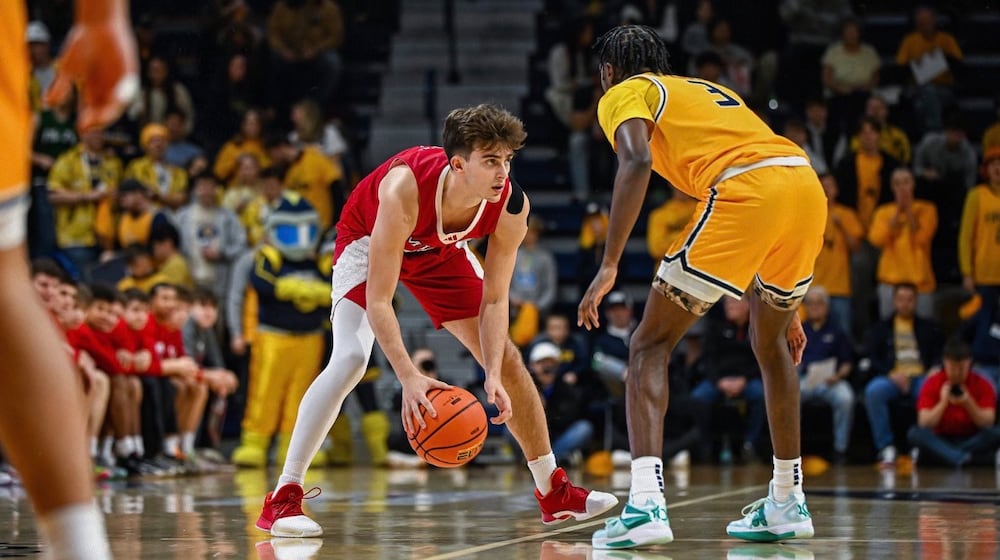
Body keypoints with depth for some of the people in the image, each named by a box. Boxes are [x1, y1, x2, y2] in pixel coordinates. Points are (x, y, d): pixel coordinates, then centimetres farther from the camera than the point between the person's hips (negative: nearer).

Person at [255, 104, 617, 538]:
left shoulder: (512, 206, -30)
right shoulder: (405, 188, -43)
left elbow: (494, 300, -19)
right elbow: (377, 300, -41)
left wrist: (493, 378, -31)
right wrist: (409, 378, -49)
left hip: (439, 250, 5)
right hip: (369, 241, -5)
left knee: (507, 359, 2)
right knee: (350, 359, -26)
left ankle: (554, 493, 18)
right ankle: (282, 498, -18)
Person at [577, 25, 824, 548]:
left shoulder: (624, 94, 17)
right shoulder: (706, 90, 38)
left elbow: (637, 161, -7)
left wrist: (609, 266, -10)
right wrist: (784, 307, 40)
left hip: (746, 190, -7)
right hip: (807, 184, 7)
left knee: (650, 345, 2)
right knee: (771, 341, 28)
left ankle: (646, 503, -14)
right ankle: (787, 504, 31)